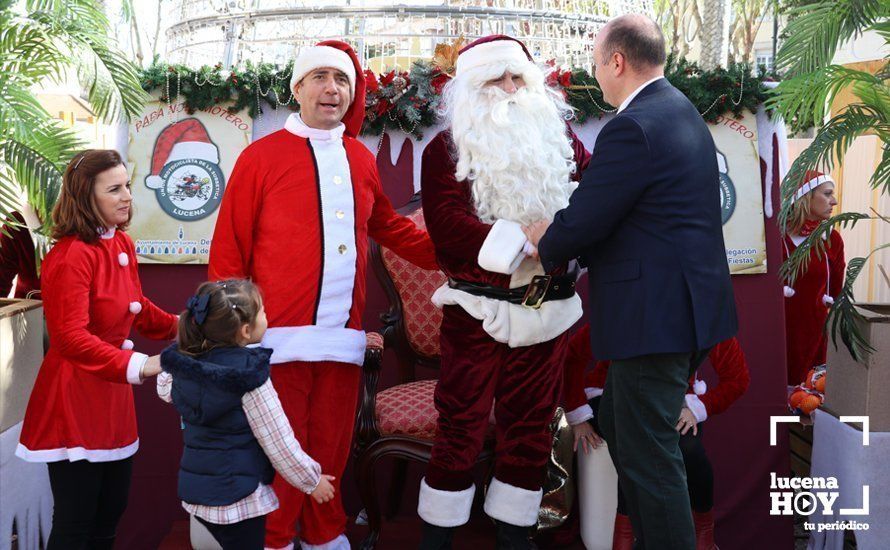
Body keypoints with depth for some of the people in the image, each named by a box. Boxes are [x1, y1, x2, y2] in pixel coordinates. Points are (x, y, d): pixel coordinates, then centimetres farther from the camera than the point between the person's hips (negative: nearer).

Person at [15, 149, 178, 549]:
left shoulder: (123, 245, 6)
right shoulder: (70, 256, -21)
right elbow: (72, 338, -27)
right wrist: (138, 366, -34)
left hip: (113, 394, 9)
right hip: (74, 395, -9)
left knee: (111, 513, 19)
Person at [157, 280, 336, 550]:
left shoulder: (183, 363, -4)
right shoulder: (249, 377, -22)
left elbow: (165, 391, 21)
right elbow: (279, 444, -16)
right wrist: (313, 480, -2)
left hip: (194, 490, 7)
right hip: (238, 501, -7)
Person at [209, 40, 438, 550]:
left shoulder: (362, 159, 13)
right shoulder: (262, 156, -1)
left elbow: (389, 227, 25)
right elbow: (229, 250, -1)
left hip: (344, 337, 4)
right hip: (282, 336, -4)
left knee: (332, 448, 12)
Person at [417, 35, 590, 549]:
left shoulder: (559, 135, 9)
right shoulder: (447, 148, -3)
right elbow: (449, 228, -15)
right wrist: (526, 240, -25)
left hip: (547, 310, 4)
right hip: (477, 311, -3)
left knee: (530, 428, 12)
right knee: (461, 428, 3)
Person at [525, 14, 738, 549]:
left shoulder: (633, 128, -19)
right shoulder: (682, 113, 13)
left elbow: (581, 224, -17)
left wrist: (547, 242, 4)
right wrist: (561, 232, 11)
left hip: (656, 314, -11)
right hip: (681, 304, 11)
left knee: (649, 452, 0)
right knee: (621, 425, 22)